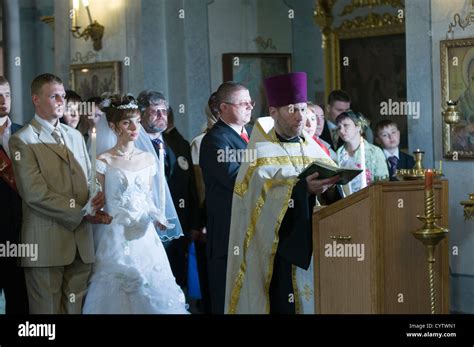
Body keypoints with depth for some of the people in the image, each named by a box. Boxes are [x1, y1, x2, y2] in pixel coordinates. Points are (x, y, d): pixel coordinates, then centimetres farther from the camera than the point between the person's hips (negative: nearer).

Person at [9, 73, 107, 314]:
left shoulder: (75, 136, 19)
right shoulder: (22, 140, -4)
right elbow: (34, 193, -13)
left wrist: (97, 197, -4)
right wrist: (82, 214, -12)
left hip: (81, 241, 6)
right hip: (46, 243, -6)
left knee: (77, 307, 7)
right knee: (48, 308, -1)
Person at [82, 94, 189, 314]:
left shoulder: (148, 159, 9)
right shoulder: (104, 162, -4)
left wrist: (157, 216, -2)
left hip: (145, 235, 4)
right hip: (117, 236, -4)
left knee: (153, 292, 3)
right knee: (119, 293, -4)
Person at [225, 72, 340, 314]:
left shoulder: (313, 149, 14)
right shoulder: (260, 152, -3)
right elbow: (263, 196, -19)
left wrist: (333, 182, -13)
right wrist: (303, 189, -29)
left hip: (313, 247, 5)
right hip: (277, 251, -5)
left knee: (315, 303, 3)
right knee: (283, 305, -7)